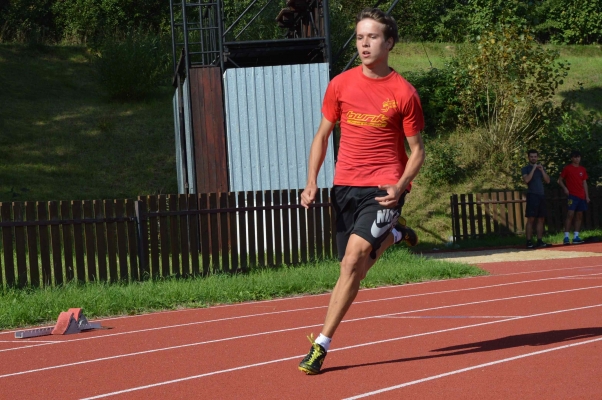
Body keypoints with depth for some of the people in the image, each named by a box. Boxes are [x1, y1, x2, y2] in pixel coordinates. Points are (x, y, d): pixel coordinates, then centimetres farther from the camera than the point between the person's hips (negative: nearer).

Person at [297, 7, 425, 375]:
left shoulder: (404, 92, -5)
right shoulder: (340, 85, 4)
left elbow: (417, 151, 1)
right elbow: (322, 136, 14)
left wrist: (400, 187, -16)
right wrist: (311, 182, 2)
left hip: (383, 189, -5)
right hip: (345, 187, 5)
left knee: (353, 259, -19)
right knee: (354, 268, 11)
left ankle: (322, 344, -15)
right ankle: (393, 235, 44)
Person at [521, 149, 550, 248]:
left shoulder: (541, 168, 17)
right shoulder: (525, 169, 2)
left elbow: (548, 181, 8)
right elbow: (526, 180, -16)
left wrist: (542, 170, -4)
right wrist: (533, 169, -16)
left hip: (541, 195, 5)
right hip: (532, 195, -5)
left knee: (541, 219, 4)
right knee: (531, 219, -9)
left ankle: (539, 240, 7)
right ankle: (529, 241, -11)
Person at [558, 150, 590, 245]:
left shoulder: (582, 169, 14)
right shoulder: (567, 169, 0)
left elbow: (584, 183, 16)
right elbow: (560, 180, 2)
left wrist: (587, 196, 11)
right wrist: (564, 188, -15)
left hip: (581, 196, 6)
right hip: (572, 195, -6)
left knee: (579, 215, 5)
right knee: (570, 214, -15)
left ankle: (576, 237, 8)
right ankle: (566, 237, -16)